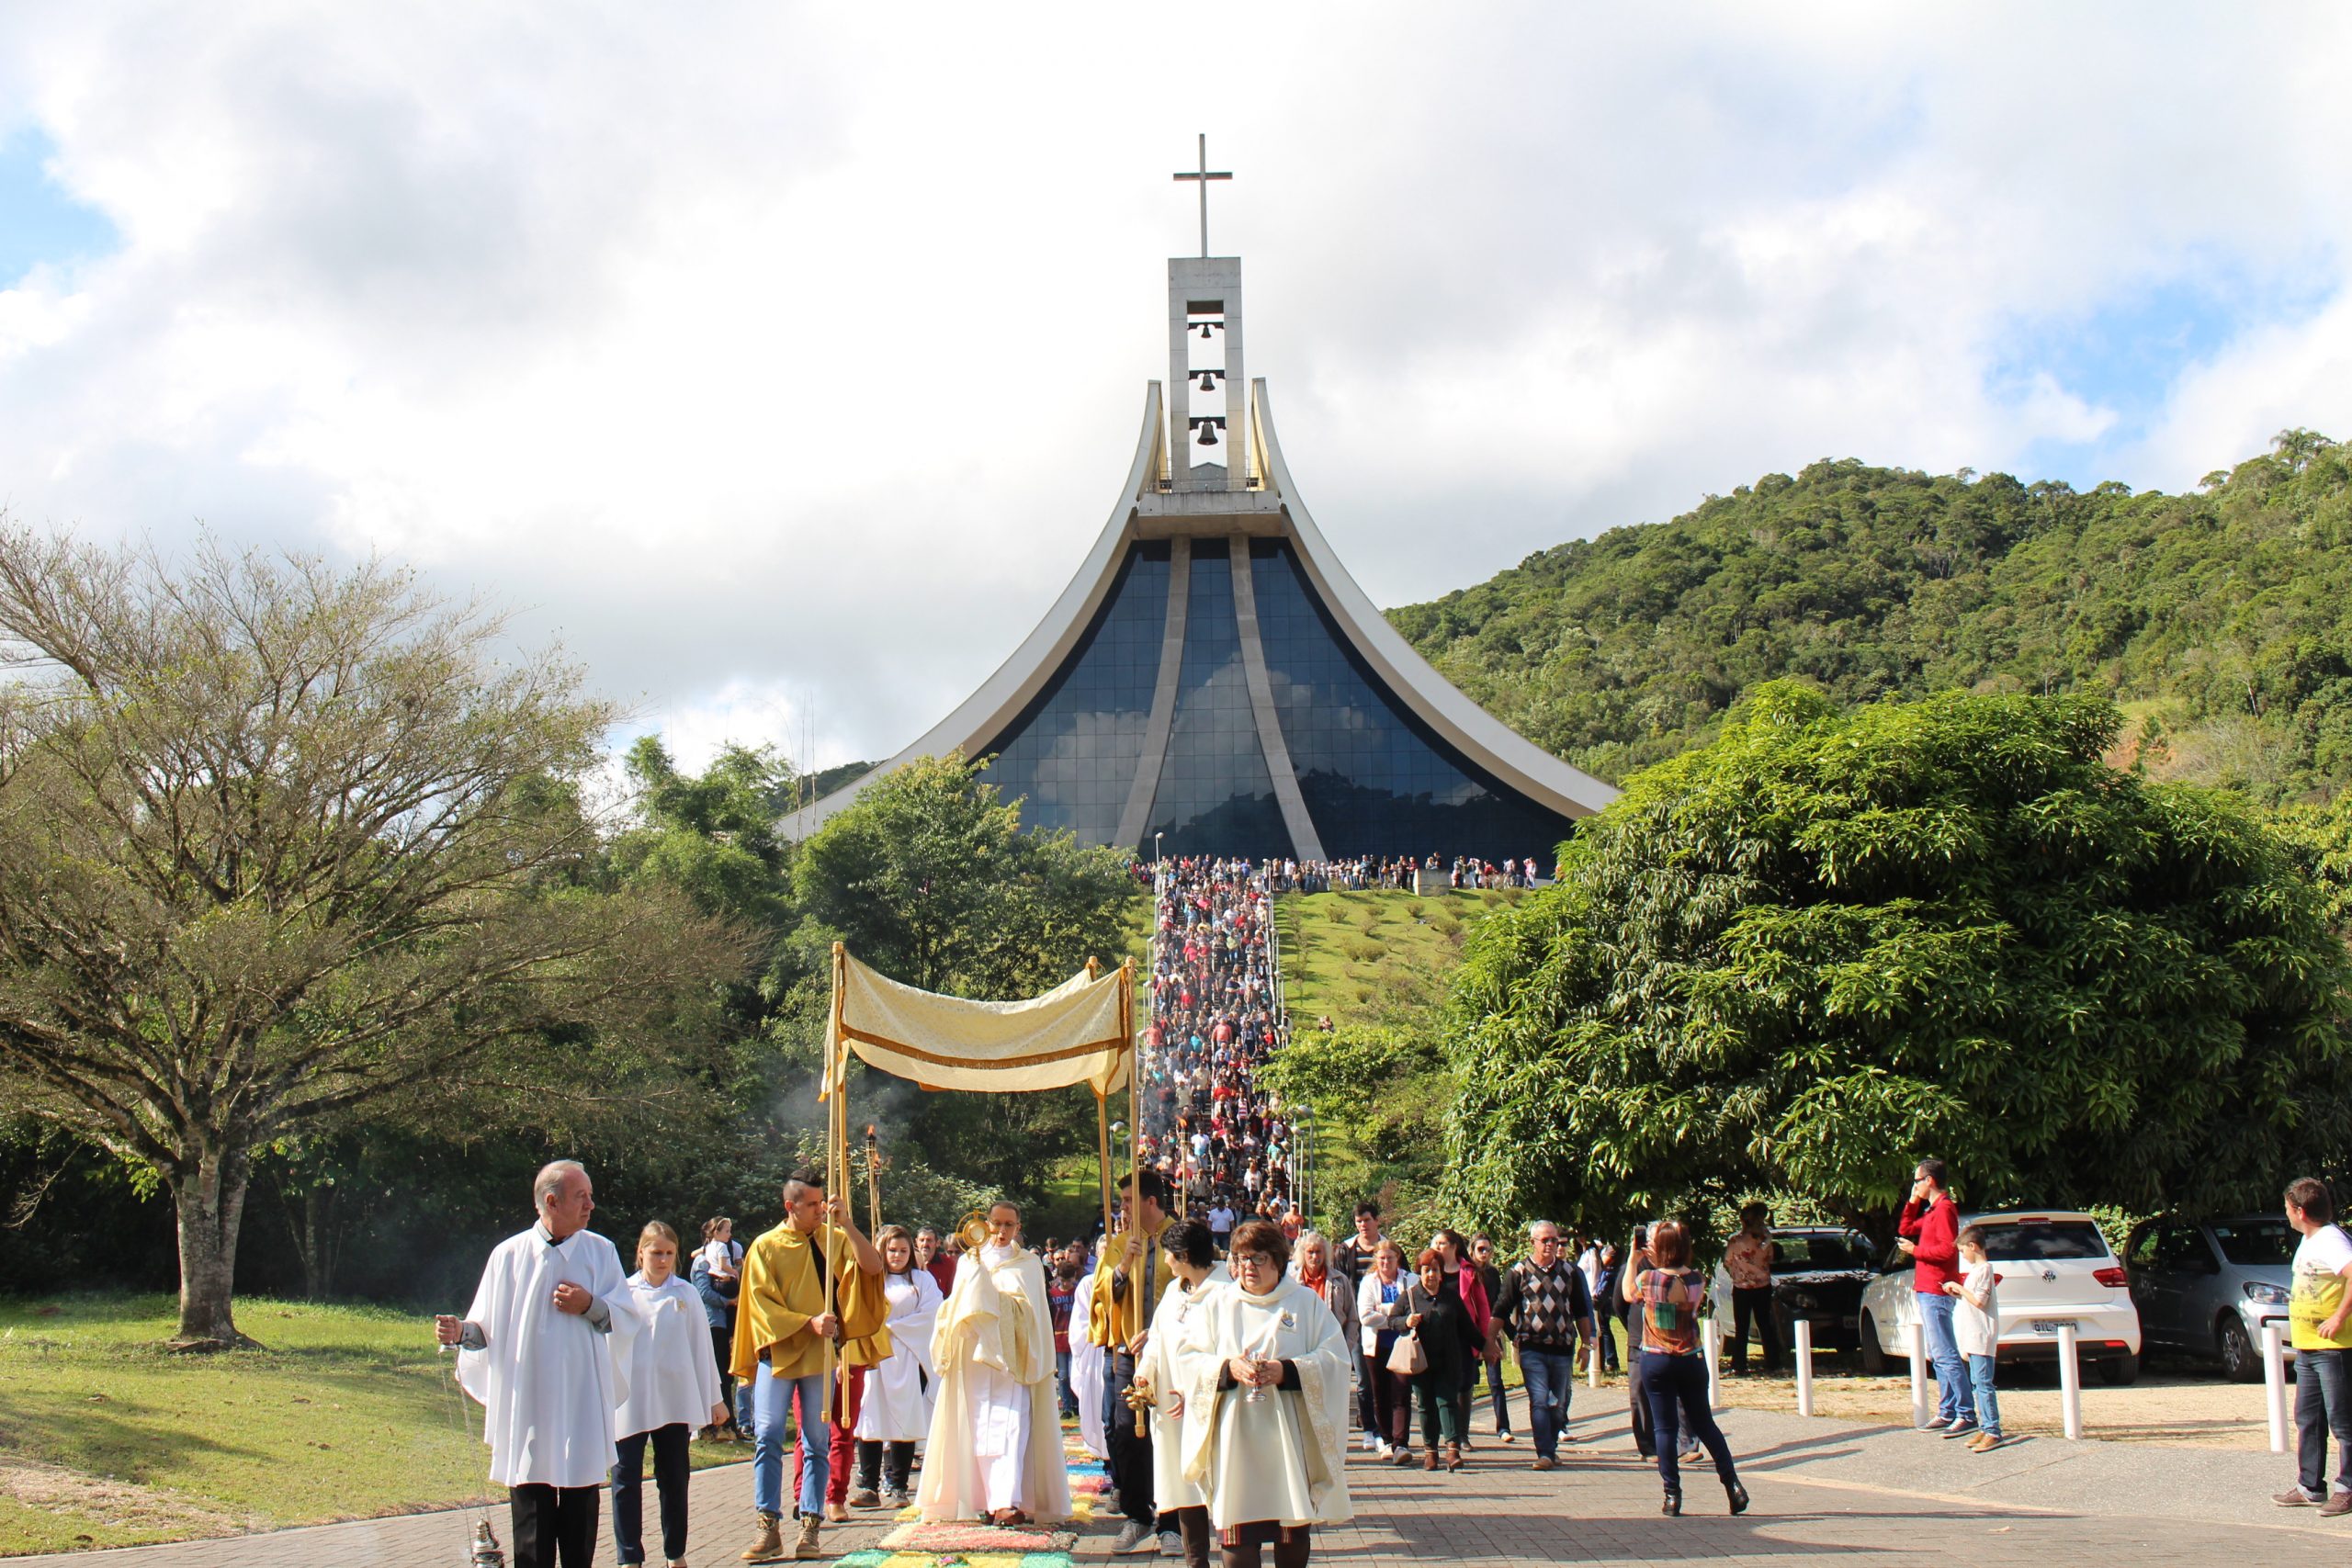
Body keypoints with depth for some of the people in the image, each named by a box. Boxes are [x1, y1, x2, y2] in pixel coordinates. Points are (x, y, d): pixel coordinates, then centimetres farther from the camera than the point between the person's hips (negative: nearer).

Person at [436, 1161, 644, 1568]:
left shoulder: (600, 1252, 7)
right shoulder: (510, 1255, 2)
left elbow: (628, 1320, 4)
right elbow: (490, 1328, 4)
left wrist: (590, 1306, -12)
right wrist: (461, 1332, -15)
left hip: (584, 1408, 1)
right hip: (527, 1408, -1)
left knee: (580, 1517, 6)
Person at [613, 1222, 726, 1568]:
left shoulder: (686, 1295, 3)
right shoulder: (623, 1293, 0)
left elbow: (702, 1347, 7)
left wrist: (713, 1398, 10)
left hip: (675, 1400, 1)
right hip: (630, 1402, -1)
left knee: (674, 1479, 8)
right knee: (626, 1480, 0)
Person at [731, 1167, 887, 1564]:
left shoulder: (833, 1240, 8)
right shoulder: (765, 1247, 4)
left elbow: (873, 1266, -7)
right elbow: (761, 1303, -2)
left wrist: (846, 1223, -16)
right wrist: (808, 1322, -15)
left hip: (820, 1354, 1)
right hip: (777, 1352, -1)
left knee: (818, 1442, 1)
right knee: (767, 1438, -9)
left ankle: (809, 1528, 4)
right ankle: (768, 1528, -7)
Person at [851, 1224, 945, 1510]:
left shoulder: (922, 1280, 10)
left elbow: (931, 1315, -2)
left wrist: (891, 1328, -6)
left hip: (907, 1359, -1)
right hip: (872, 1357, 1)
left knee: (904, 1422, -3)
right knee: (870, 1421, -4)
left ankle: (895, 1486, 2)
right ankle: (869, 1486, -1)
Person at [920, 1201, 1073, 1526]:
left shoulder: (1029, 1264, 11)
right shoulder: (968, 1261, 16)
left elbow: (1025, 1306, -3)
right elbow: (960, 1307, 8)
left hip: (1013, 1356, -2)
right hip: (976, 1353, 3)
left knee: (1011, 1426, -15)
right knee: (981, 1427, -4)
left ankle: (1007, 1502, -25)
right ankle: (991, 1500, 0)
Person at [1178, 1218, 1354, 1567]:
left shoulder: (1306, 1302, 5)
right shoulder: (1219, 1303, 10)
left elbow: (1335, 1359, -2)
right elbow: (1192, 1361, 5)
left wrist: (1287, 1371, -17)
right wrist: (1228, 1368, -15)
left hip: (1291, 1436, 0)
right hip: (1236, 1438, 0)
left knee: (1295, 1538, 3)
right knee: (1238, 1532, -5)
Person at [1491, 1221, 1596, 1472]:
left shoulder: (1570, 1271, 10)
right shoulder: (1518, 1272, 1)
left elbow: (1581, 1311, 17)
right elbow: (1501, 1311, 1)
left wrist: (1587, 1343, 13)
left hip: (1562, 1348, 3)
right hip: (1532, 1349, -3)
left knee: (1559, 1404, 9)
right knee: (1539, 1401, -11)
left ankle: (1551, 1448, 25)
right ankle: (1545, 1453, -11)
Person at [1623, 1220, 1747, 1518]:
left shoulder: (1647, 1278, -15)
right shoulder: (1698, 1280, -6)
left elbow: (1628, 1294, 7)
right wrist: (1659, 1264, 13)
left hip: (1656, 1362, -3)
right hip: (1691, 1360, 3)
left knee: (1664, 1428, 3)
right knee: (1705, 1423, 14)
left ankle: (1673, 1496, 2)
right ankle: (1733, 1485, 10)